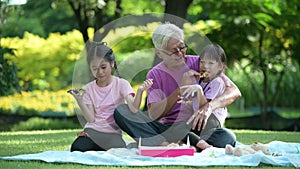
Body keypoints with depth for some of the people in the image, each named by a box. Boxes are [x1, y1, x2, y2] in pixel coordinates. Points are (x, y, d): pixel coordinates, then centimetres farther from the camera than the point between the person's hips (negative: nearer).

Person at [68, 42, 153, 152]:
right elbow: (91, 119, -2)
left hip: (113, 133, -1)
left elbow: (133, 109, -16)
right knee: (76, 148, -32)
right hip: (93, 130, 1)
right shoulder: (89, 88, 6)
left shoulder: (121, 84, 0)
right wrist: (79, 101, -16)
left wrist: (140, 91, -33)